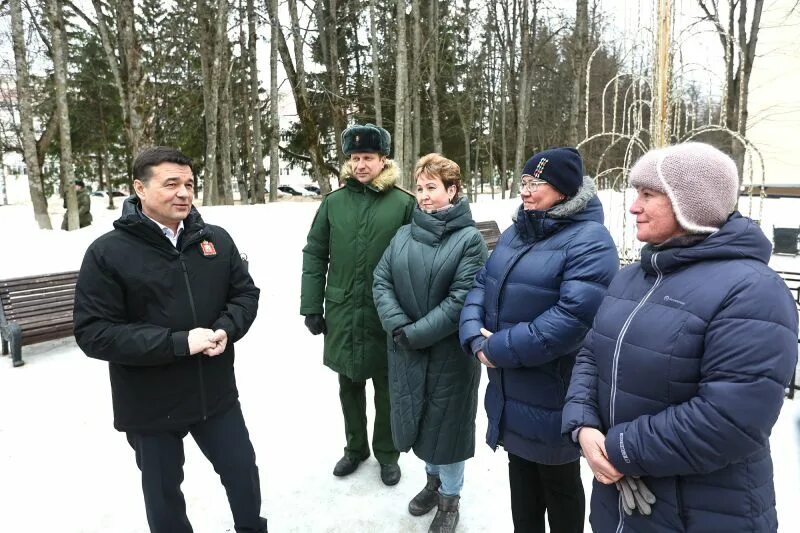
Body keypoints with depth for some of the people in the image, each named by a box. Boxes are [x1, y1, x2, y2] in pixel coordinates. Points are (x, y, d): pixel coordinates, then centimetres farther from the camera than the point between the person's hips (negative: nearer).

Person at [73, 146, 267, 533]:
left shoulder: (216, 239, -2)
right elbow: (95, 333, -18)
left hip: (216, 394, 3)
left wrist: (225, 330, -17)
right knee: (163, 493, 20)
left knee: (244, 473, 20)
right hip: (150, 406, -3)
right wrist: (179, 342, -26)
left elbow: (245, 294, 4)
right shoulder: (108, 252, -13)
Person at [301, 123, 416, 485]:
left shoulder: (404, 204, -6)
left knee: (386, 388, 13)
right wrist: (311, 306, 0)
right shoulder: (333, 202, 2)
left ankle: (387, 452, 34)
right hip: (342, 312, 3)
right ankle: (355, 447, 39)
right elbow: (314, 256, 3)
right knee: (349, 387, 18)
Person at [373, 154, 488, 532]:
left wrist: (414, 333, -17)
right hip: (405, 349, 5)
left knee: (446, 423, 11)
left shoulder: (469, 239, -11)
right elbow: (381, 281, -1)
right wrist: (399, 327, -15)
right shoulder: (404, 234, 5)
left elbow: (461, 301, -18)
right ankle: (433, 479, 46)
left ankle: (450, 497, 36)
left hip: (449, 353, -5)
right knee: (417, 418, 19)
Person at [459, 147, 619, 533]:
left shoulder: (590, 241, -18)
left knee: (559, 481, 16)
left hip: (554, 395, -7)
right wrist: (475, 335, -12)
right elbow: (482, 285, 7)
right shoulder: (515, 233, 8)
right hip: (509, 387, 7)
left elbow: (572, 318, -28)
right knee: (521, 469, 25)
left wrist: (498, 349, -23)